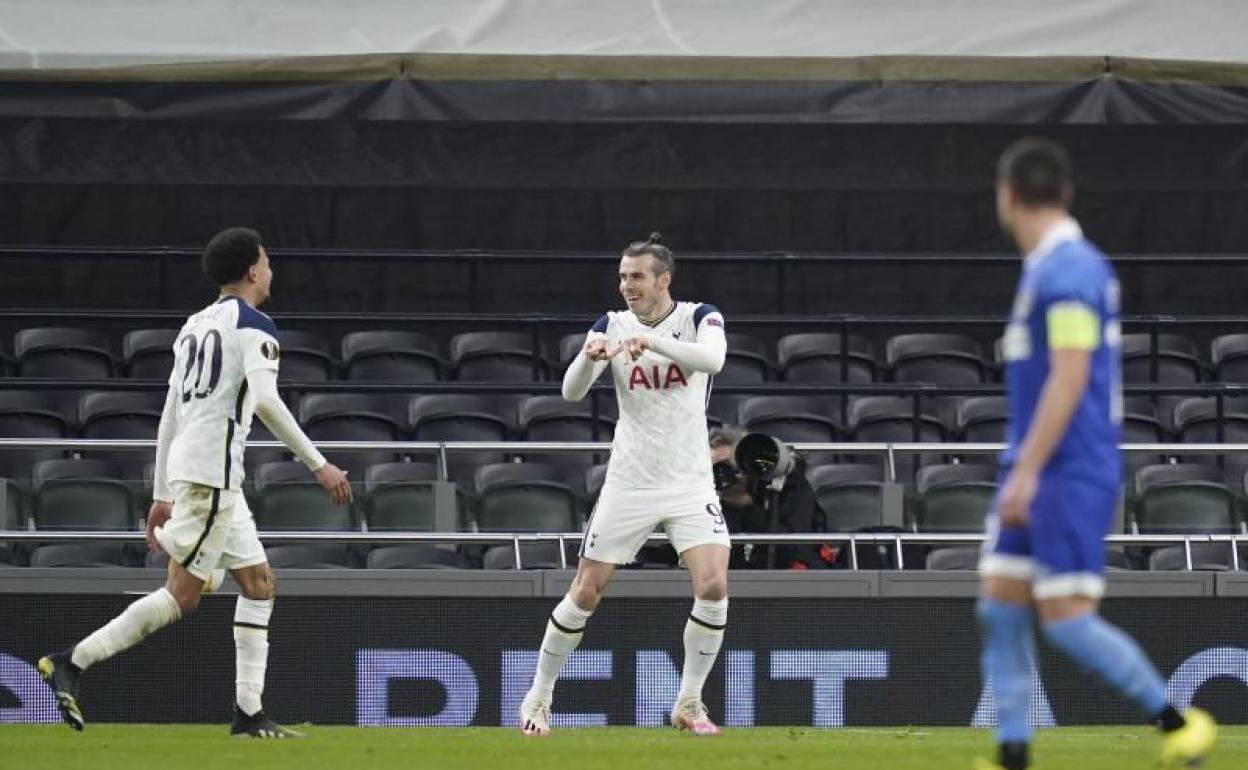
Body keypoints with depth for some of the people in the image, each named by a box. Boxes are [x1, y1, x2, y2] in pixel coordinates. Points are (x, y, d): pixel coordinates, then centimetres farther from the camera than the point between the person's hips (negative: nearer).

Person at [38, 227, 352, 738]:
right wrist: (318, 465, -16)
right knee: (182, 595, -10)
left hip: (185, 465, 9)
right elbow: (265, 400, -19)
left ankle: (249, 712, 6)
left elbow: (169, 413, 21)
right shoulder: (253, 325, -4)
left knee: (258, 582, 11)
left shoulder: (194, 326, 21)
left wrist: (162, 495, 24)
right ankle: (72, 663, -12)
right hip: (213, 470, -9)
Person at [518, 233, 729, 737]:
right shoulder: (612, 326, 0)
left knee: (713, 587, -17)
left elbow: (713, 358, -25)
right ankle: (538, 698, 16)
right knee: (585, 593, 0)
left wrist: (654, 341, -39)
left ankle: (689, 704, 0)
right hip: (629, 483, 1)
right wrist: (589, 357, -31)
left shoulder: (700, 318, -3)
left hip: (690, 483, -1)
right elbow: (572, 392, -10)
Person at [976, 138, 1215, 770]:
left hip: (1069, 474, -10)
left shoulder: (1067, 269, -16)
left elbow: (1069, 378, -22)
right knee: (999, 609, 4)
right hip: (1035, 474, 10)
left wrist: (1026, 471, -24)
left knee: (1065, 618, -9)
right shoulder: (1048, 266, 14)